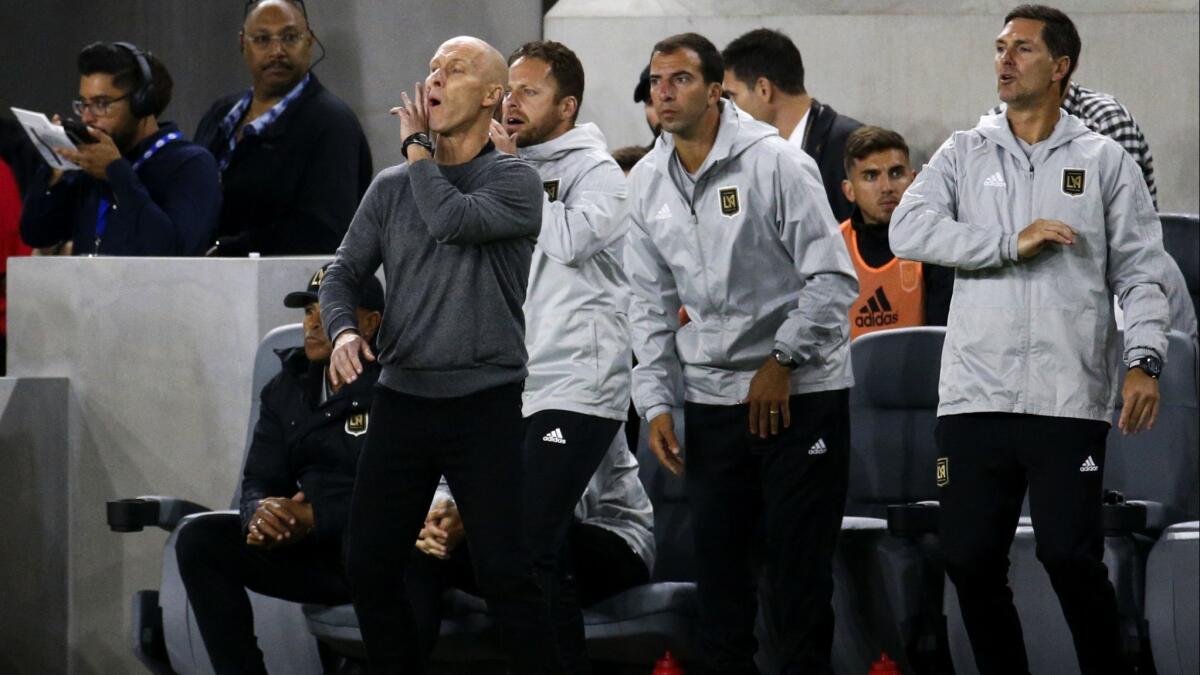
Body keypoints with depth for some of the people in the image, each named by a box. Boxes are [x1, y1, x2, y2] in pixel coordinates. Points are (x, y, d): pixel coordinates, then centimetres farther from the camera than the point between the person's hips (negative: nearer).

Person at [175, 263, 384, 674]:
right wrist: (260, 515, -16)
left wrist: (315, 517, -27)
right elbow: (260, 480, 10)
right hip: (314, 549, 6)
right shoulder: (286, 390, 13)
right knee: (199, 540, -12)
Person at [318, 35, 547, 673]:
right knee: (369, 567, 4)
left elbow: (452, 220, -21)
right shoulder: (391, 187, 10)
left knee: (504, 574, -9)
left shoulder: (515, 180, -4)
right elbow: (344, 272, 8)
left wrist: (417, 148, -5)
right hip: (400, 401, 5)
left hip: (484, 406, -5)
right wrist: (343, 332, -13)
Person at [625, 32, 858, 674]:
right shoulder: (647, 183, 6)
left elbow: (834, 278, -11)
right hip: (711, 398, 5)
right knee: (715, 554, 6)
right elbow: (651, 304, 10)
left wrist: (781, 362, -12)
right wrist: (655, 403, 2)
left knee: (797, 557, -3)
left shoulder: (775, 163, -10)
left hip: (802, 392, -5)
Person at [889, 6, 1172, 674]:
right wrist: (1012, 243, -13)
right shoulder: (965, 154, 10)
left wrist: (1145, 360, -11)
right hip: (976, 394, 3)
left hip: (1069, 398, -2)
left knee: (1070, 556, -9)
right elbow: (909, 229, -6)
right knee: (970, 558, 4)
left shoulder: (1105, 162, 7)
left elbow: (1141, 272, 4)